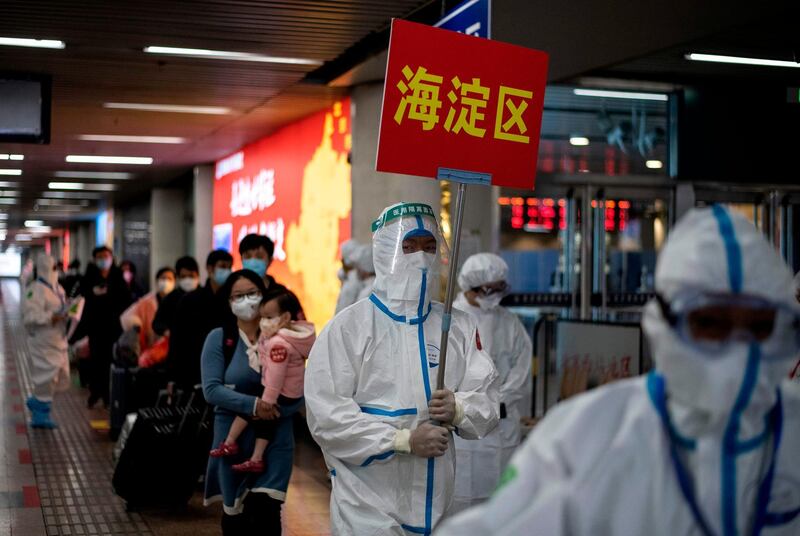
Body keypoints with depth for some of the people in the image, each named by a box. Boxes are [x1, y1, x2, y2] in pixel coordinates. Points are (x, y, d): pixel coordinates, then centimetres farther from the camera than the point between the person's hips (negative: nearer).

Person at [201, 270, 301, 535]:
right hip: (233, 438, 1)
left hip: (275, 438, 0)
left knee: (266, 512, -9)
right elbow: (211, 389, -11)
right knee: (234, 512, 13)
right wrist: (252, 405, -22)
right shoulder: (219, 338, -2)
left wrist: (275, 408, -21)